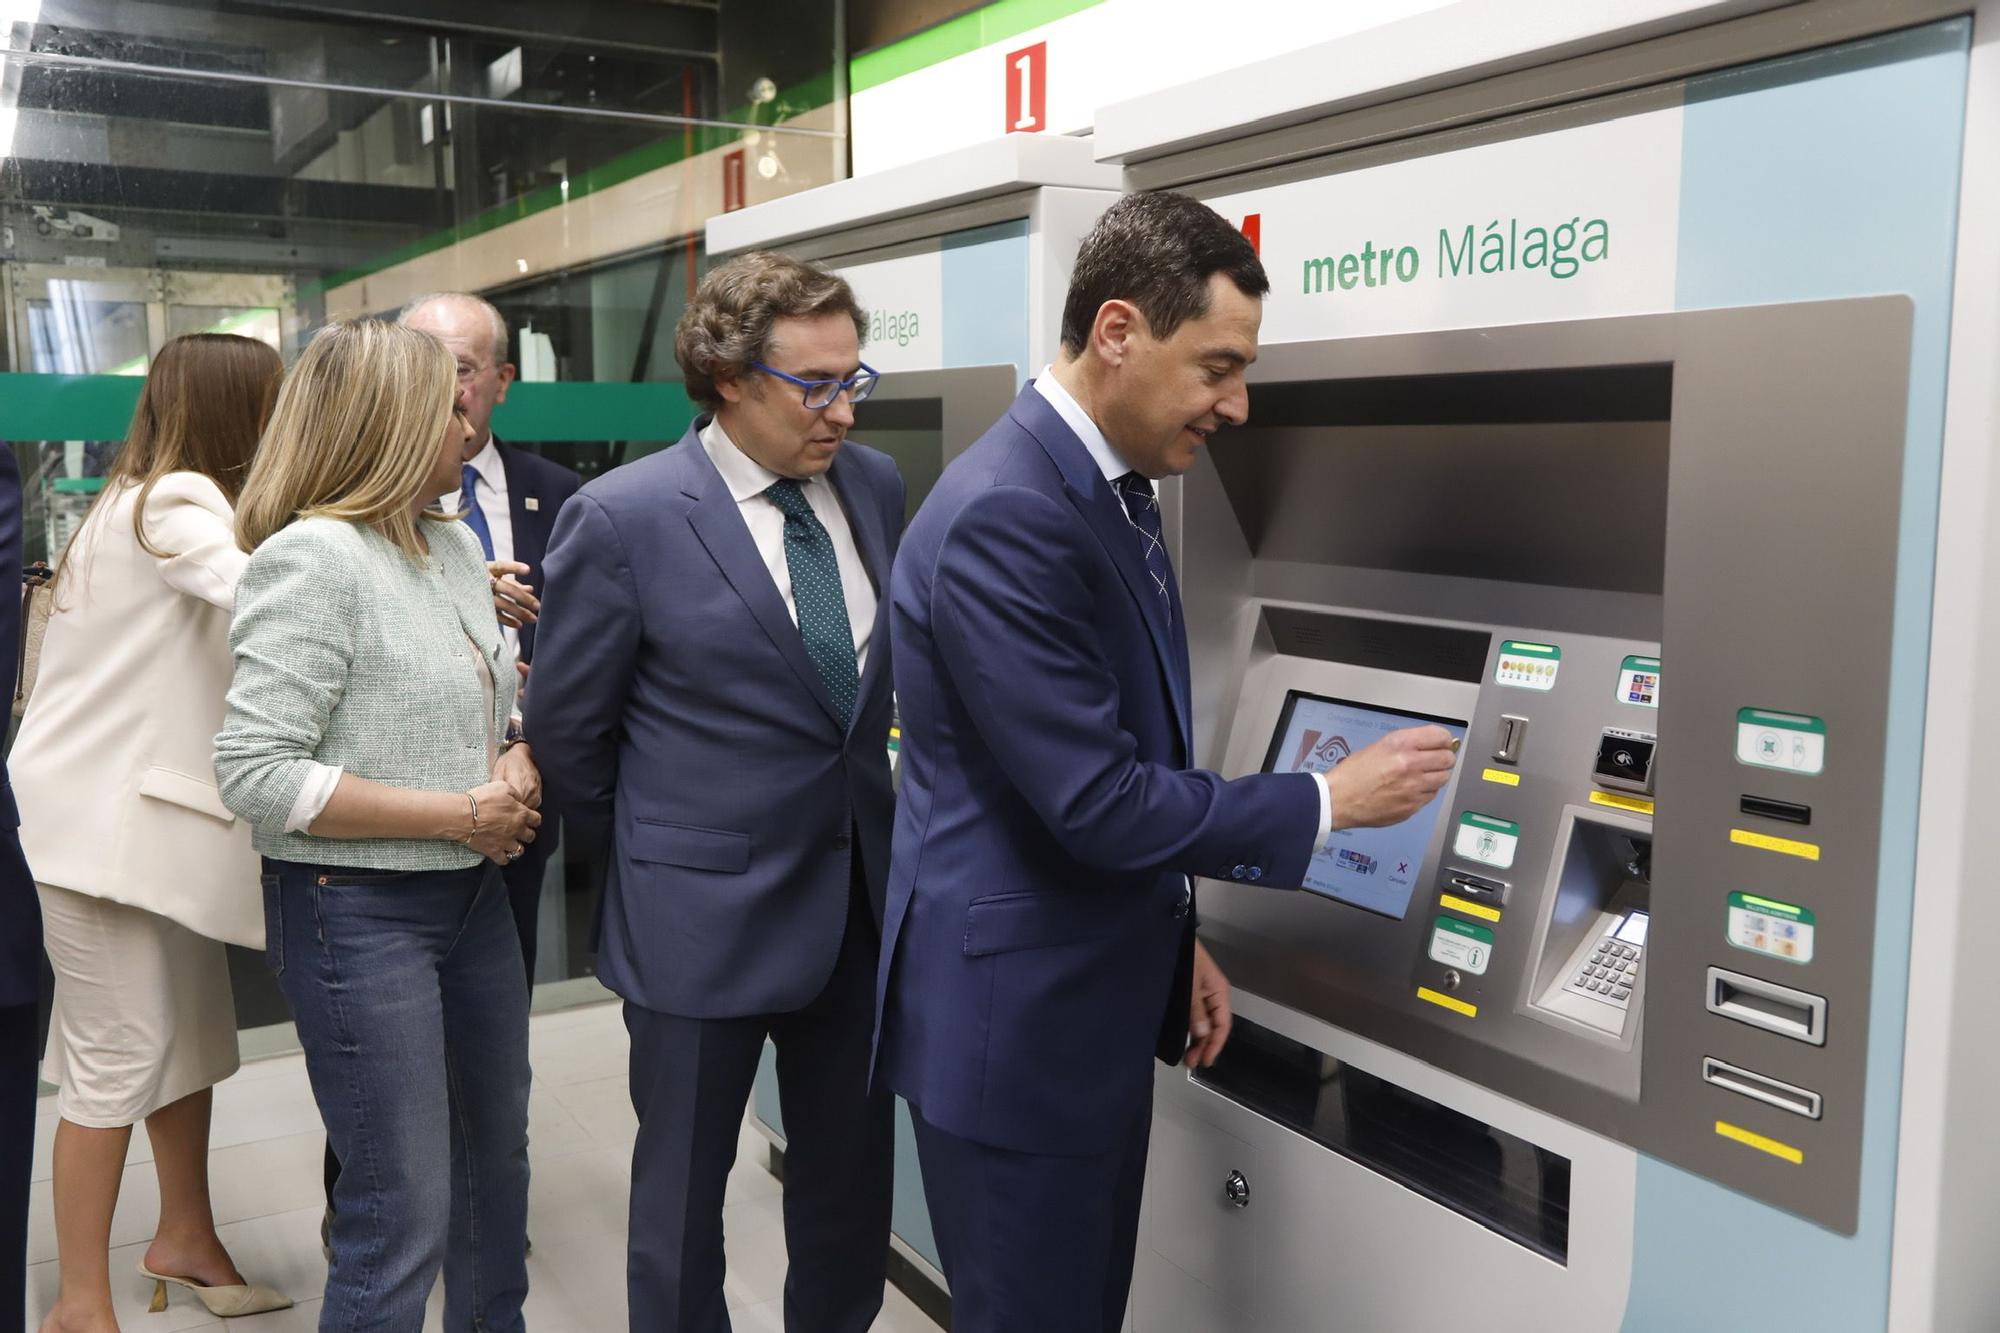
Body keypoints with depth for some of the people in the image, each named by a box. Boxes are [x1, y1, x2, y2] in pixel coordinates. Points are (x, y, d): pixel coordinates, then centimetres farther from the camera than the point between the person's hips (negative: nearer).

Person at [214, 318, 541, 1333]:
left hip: (473, 893, 8)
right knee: (406, 1213, 0)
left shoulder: (455, 543, 6)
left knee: (498, 1151, 22)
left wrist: (517, 764, -5)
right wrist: (453, 813, -20)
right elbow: (257, 773, -22)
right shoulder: (311, 557, -18)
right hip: (360, 911, -8)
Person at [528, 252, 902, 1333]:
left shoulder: (874, 485, 2)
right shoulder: (621, 519, -14)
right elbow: (567, 729, -6)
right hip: (706, 913, -5)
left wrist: (871, 824, 12)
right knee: (683, 1196, 14)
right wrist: (647, 860, 5)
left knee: (854, 1173, 19)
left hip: (859, 896, 5)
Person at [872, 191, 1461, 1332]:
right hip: (1013, 1020, -9)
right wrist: (1329, 801, -14)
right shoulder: (1006, 516, -24)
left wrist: (1174, 939, 15)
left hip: (1095, 1002, 9)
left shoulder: (1115, 490, 8)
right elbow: (1095, 801, -26)